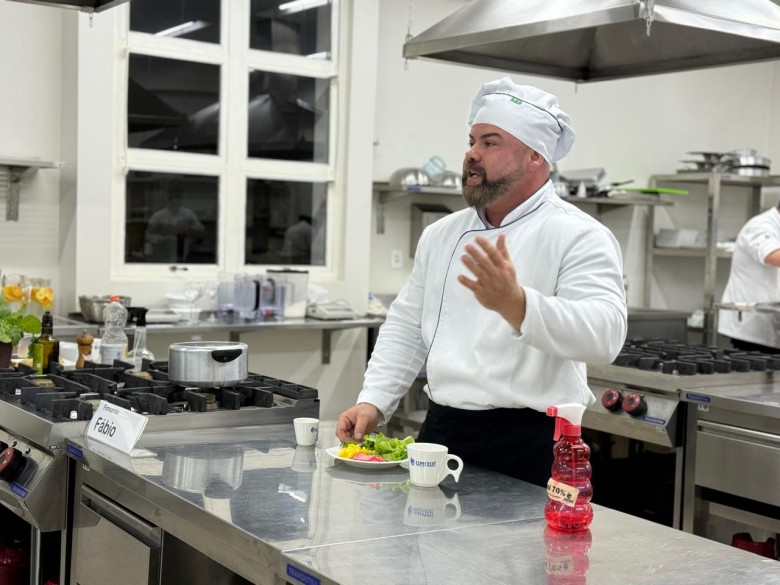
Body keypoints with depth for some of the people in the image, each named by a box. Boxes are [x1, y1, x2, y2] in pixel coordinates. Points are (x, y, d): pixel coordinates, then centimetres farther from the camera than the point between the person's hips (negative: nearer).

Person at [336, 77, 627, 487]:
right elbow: (407, 326, 16)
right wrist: (373, 403, 3)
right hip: (441, 433, 6)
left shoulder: (580, 237, -9)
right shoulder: (441, 234, 12)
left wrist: (515, 304, -40)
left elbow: (603, 334, -24)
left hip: (529, 448, -5)